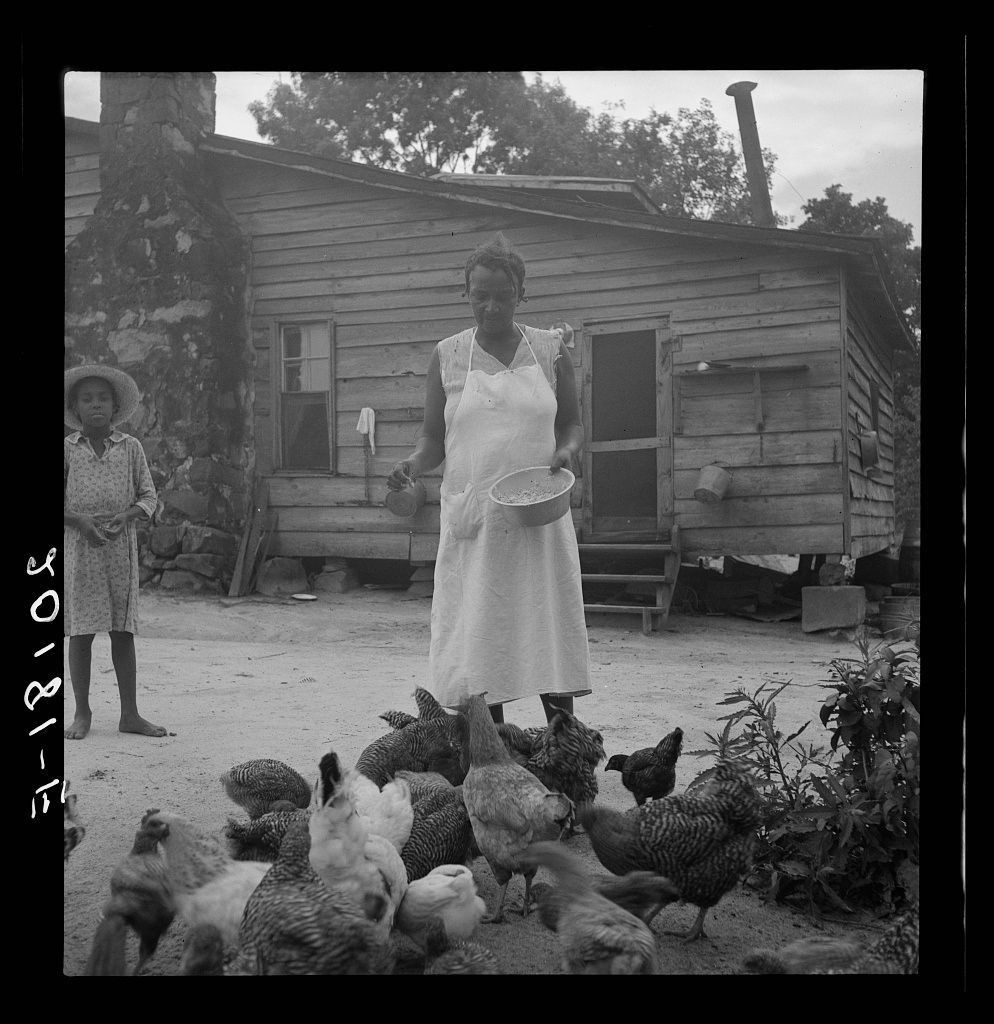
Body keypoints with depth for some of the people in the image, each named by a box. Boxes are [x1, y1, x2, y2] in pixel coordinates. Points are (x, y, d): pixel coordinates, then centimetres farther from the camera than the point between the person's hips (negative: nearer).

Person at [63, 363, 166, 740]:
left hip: (121, 546, 1)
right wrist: (79, 519, -15)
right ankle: (82, 713, 14)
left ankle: (130, 714, 11)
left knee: (123, 631, 5)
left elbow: (149, 496, 7)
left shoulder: (130, 447, 5)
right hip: (78, 546, -1)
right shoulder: (66, 449, 2)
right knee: (81, 631, 2)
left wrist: (124, 517, -11)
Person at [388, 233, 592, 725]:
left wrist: (566, 451, -9)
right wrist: (414, 462, -13)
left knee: (547, 636, 2)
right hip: (472, 520, 0)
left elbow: (571, 423, 13)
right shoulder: (447, 355, 4)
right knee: (477, 641, 2)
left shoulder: (550, 350, 4)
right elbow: (432, 436, 8)